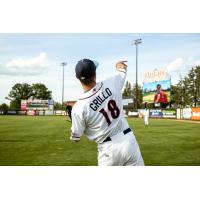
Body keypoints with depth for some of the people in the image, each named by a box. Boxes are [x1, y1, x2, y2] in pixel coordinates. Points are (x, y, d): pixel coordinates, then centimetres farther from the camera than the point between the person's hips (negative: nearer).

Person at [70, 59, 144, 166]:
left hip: (109, 149, -2)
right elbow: (122, 72, 17)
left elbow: (76, 137, -3)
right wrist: (121, 67, 41)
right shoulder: (111, 84, -8)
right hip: (129, 141, 3)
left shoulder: (79, 107, -15)